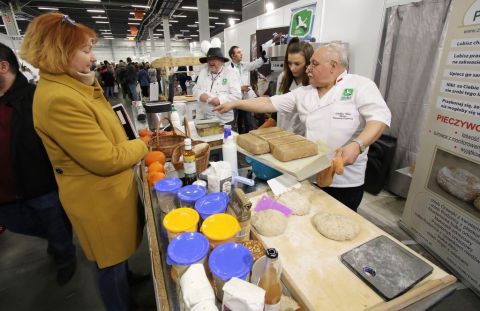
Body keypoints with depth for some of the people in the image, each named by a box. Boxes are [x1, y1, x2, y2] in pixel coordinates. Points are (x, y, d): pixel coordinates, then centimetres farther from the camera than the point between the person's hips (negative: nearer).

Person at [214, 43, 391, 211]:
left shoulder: (360, 86, -5)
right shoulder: (303, 93, 6)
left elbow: (380, 117, -13)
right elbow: (270, 103, 4)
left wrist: (357, 145, -30)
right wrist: (234, 104, 0)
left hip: (346, 179, -3)